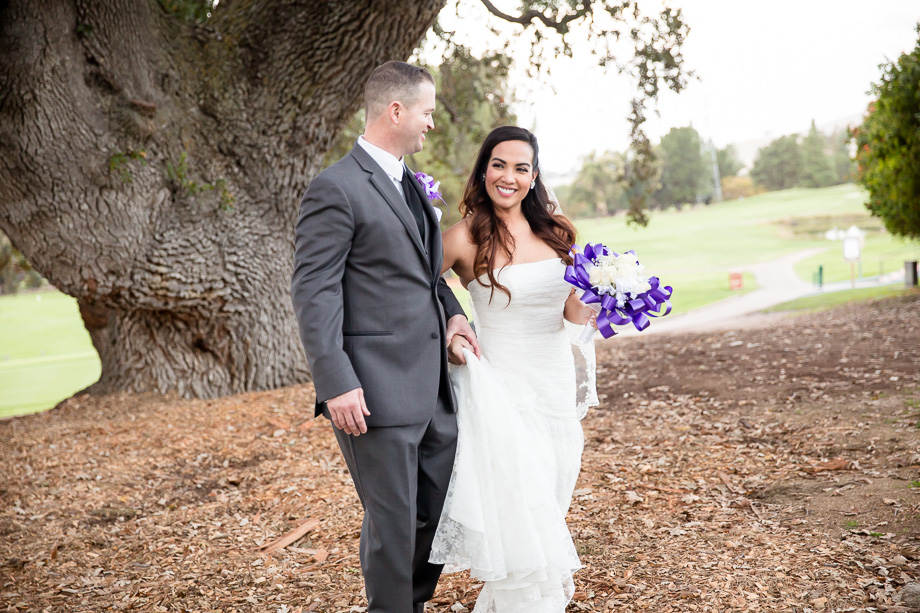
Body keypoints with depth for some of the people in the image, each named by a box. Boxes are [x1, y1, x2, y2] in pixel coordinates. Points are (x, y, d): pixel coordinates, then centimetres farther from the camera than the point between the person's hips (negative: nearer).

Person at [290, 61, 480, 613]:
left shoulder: (410, 184, 16)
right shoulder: (337, 188, -12)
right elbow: (313, 292, -15)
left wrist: (452, 313, 7)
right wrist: (336, 383, -20)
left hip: (432, 385, 9)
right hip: (377, 391, -9)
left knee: (443, 509, 17)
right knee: (393, 521, 3)